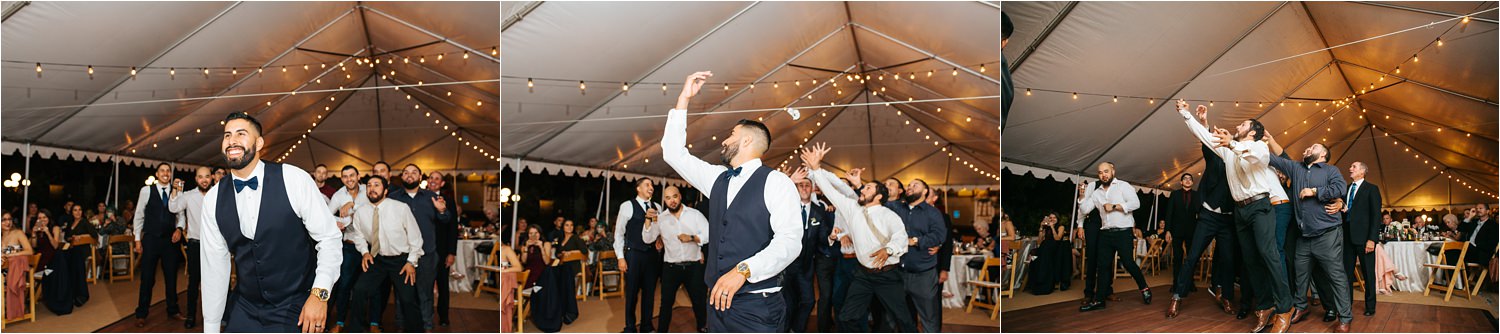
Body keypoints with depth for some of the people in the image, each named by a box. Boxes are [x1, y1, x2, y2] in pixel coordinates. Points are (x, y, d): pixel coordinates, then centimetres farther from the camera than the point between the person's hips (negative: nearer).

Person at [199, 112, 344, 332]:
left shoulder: (294, 180, -12)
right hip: (245, 313, 4)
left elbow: (329, 238, -9)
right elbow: (214, 265, 5)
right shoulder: (213, 199, 0)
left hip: (297, 312, -3)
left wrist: (320, 294, -19)